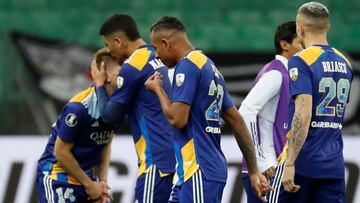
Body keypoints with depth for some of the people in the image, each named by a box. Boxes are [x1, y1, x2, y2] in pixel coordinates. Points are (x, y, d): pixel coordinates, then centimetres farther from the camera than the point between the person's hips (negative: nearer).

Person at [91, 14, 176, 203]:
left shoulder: (131, 68, -12)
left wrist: (99, 84, 9)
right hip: (173, 156, 9)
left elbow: (110, 116, -6)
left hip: (157, 159, -9)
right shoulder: (156, 59, 15)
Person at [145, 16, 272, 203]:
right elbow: (237, 121, 18)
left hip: (199, 173, -9)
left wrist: (158, 89, 1)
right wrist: (254, 171, 20)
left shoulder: (186, 65, -10)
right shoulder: (209, 67, 18)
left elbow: (177, 119, -18)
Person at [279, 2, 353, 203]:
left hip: (305, 163, -5)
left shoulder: (301, 61, -10)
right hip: (334, 165, 5)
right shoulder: (345, 64, 12)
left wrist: (290, 163, -21)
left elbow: (303, 115, -20)